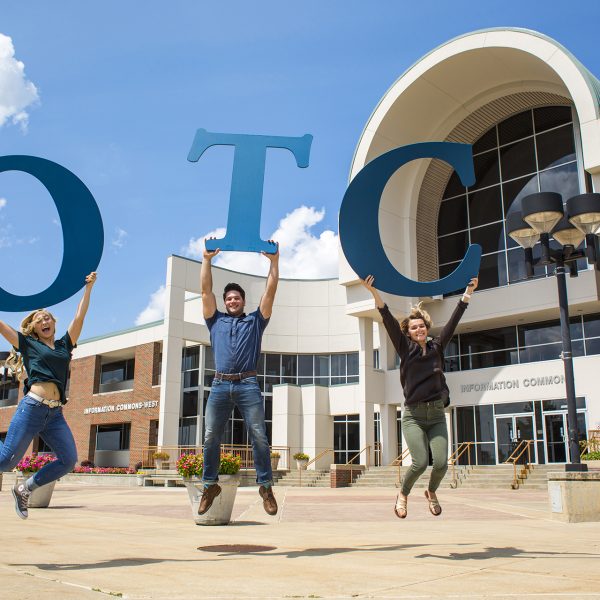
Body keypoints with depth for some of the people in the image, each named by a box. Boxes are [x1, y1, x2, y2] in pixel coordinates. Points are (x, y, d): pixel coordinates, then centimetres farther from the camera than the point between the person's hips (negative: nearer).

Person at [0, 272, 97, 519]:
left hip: (56, 414, 4)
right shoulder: (27, 344, 12)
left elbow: (79, 317, 21)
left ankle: (24, 489, 11)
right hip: (32, 407, -4)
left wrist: (88, 288, 23)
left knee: (68, 461, -6)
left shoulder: (65, 344, 20)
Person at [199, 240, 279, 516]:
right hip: (220, 385, 2)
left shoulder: (255, 321, 18)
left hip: (248, 385, -1)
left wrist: (274, 260, 10)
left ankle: (266, 486, 0)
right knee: (211, 437, -1)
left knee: (259, 437, -7)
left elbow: (270, 291, 13)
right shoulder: (216, 321, 21)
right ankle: (210, 485, 11)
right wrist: (207, 259, 15)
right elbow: (205, 290, 17)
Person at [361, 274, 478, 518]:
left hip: (437, 415, 3)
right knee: (420, 462, -15)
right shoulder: (405, 349, 3)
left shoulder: (437, 347, 10)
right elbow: (389, 320, -6)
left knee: (441, 463, -8)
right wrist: (374, 292, -15)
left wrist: (468, 292, 10)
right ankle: (403, 494, 16)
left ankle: (432, 492, 26)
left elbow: (454, 320, 10)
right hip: (414, 415, -3)